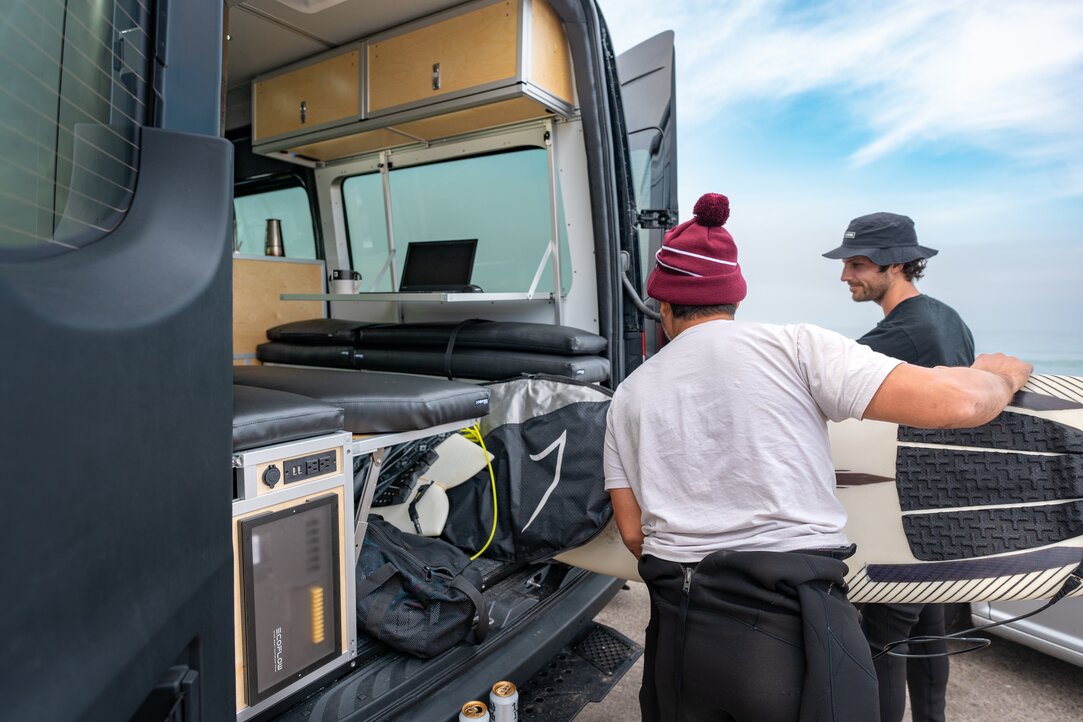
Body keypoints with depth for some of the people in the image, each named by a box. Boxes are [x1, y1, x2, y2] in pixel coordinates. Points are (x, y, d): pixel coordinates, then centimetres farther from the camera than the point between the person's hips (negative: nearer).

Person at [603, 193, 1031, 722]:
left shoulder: (628, 395, 7)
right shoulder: (795, 347, -5)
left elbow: (633, 533, 9)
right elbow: (954, 401, -9)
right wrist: (1001, 374, 14)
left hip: (678, 637, 4)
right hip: (795, 632, -3)